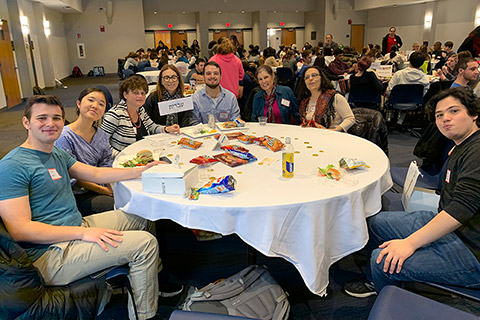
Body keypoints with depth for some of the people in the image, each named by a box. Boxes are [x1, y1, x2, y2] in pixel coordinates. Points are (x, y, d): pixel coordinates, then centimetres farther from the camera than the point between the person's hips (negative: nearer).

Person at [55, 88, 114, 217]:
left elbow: (106, 167, 7)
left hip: (100, 187, 6)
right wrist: (103, 190, -17)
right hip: (77, 196, -6)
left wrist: (112, 188, -12)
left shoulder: (102, 135, 8)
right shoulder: (64, 137, -12)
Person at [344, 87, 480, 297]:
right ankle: (375, 281, 33)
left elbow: (462, 208, -30)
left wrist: (410, 243, -29)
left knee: (384, 260, -22)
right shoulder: (462, 148, 11)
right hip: (449, 225, 11)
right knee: (376, 222, 12)